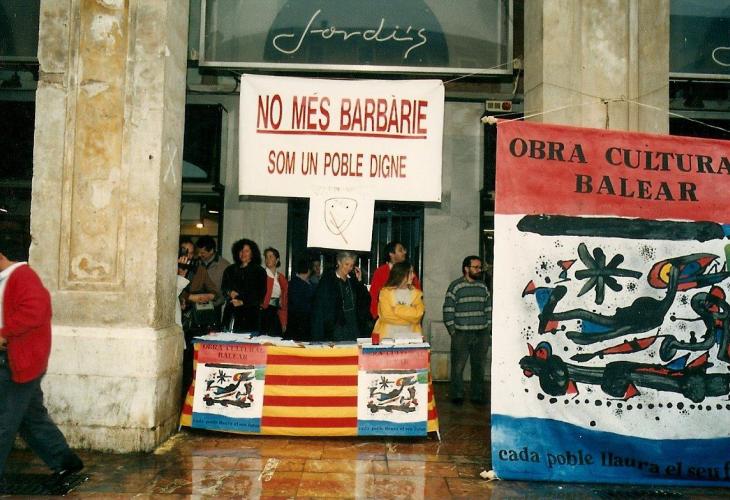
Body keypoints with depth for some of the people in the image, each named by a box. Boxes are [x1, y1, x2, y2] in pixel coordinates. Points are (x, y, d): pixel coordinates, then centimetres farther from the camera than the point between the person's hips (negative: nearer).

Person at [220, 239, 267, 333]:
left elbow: (260, 294, -1)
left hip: (250, 315, -3)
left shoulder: (259, 271, 6)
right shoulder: (230, 270, 19)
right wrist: (229, 293, -8)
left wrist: (242, 302, -10)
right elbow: (223, 288, 15)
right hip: (231, 313, 3)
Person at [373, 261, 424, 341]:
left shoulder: (416, 293, 11)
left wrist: (397, 309, -7)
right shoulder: (385, 291, 2)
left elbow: (417, 314, -3)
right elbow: (386, 315, -7)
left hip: (410, 334, 2)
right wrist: (409, 318, -6)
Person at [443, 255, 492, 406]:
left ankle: (478, 395, 21)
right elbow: (448, 310, -6)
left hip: (482, 334, 4)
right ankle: (457, 395, 10)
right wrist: (452, 331, -8)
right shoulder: (455, 286, -4)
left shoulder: (483, 287, 11)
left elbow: (489, 308, 16)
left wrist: (488, 328, 9)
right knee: (458, 366, -2)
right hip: (461, 334, -4)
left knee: (479, 366, 10)